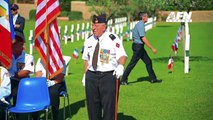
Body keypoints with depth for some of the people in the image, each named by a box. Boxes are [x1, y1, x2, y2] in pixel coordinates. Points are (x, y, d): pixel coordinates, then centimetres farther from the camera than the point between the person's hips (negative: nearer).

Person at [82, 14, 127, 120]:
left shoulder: (113, 39, -6)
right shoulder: (89, 40, 10)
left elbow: (122, 55, -10)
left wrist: (120, 66, -30)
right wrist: (86, 74, 12)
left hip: (109, 76, -5)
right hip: (91, 76, 5)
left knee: (108, 104, -3)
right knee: (92, 104, 10)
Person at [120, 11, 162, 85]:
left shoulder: (139, 24, 14)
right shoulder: (141, 25, -17)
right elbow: (143, 39, -22)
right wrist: (152, 48, -20)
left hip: (139, 46, 10)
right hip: (138, 46, -10)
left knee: (148, 62, 11)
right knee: (132, 64, -5)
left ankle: (153, 79, 16)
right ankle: (123, 80, 1)